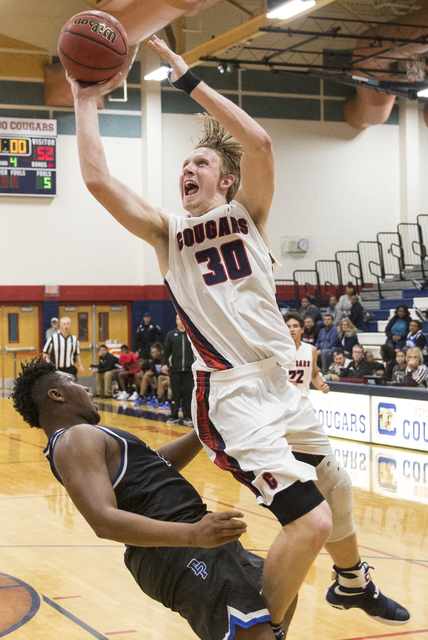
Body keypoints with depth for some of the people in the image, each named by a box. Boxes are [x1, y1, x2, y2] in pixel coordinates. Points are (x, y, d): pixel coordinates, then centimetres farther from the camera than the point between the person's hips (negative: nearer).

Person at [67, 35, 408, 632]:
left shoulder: (246, 213, 10)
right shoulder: (167, 230, 5)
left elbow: (259, 142, -10)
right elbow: (97, 179, -9)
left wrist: (189, 80, -8)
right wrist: (87, 102, -3)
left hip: (282, 385, 5)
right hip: (232, 394, -5)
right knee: (310, 520, -20)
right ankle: (264, 628, -1)